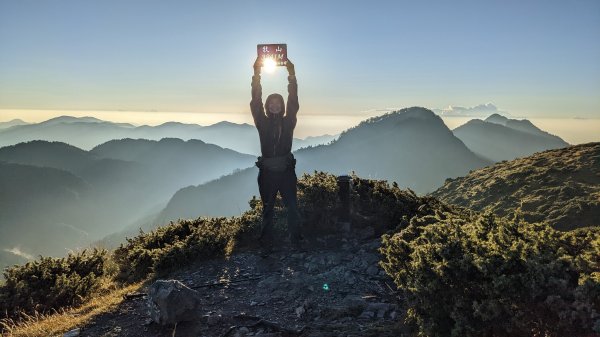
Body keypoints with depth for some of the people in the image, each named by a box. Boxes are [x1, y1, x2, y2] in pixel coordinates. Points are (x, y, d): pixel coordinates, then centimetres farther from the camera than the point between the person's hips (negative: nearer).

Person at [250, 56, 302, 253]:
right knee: (267, 209, 7)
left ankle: (295, 241, 12)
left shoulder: (288, 122, 7)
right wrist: (256, 74, -10)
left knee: (292, 207, 2)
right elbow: (255, 103, -4)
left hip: (286, 171, 0)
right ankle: (267, 245, 13)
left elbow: (293, 103, -3)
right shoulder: (262, 123, 5)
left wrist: (291, 75, -8)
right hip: (267, 172, 0)